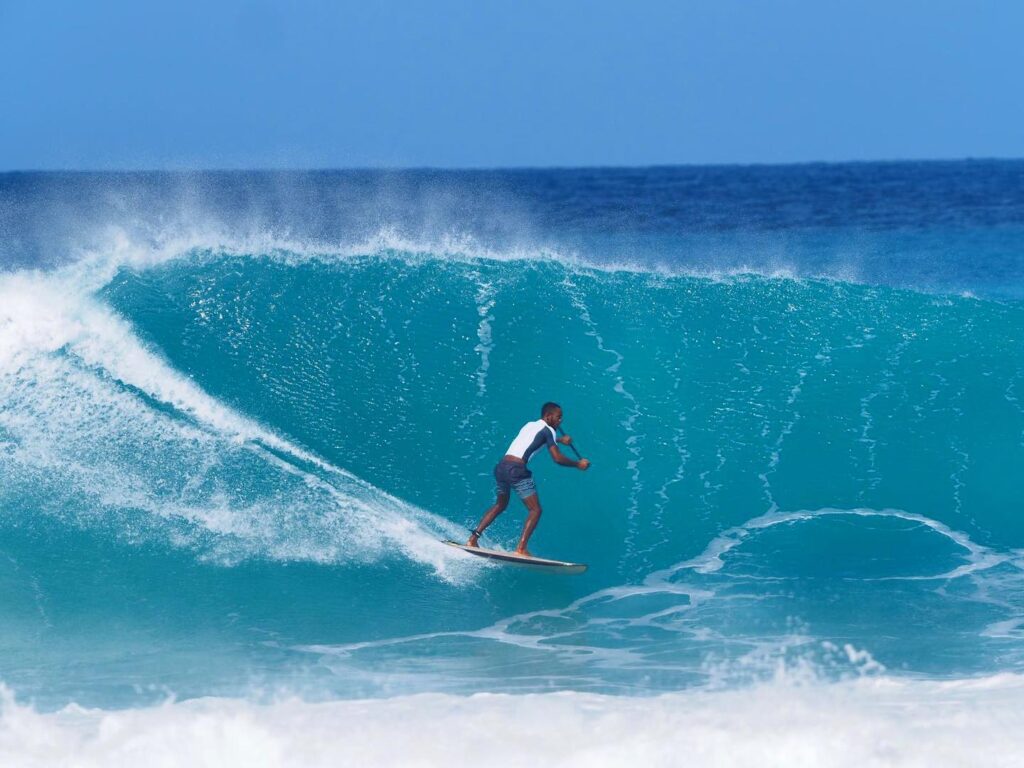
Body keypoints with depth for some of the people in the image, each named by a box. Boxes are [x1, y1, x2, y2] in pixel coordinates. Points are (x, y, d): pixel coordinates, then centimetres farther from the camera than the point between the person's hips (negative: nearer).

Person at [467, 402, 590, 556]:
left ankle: (473, 539, 21)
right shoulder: (547, 430, 1)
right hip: (517, 469, -8)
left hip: (501, 466, 8)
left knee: (500, 505, 27)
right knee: (535, 510, -2)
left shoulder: (530, 425, 25)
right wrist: (578, 464, 7)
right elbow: (557, 458, -7)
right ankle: (521, 548, -13)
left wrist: (559, 440, 58)